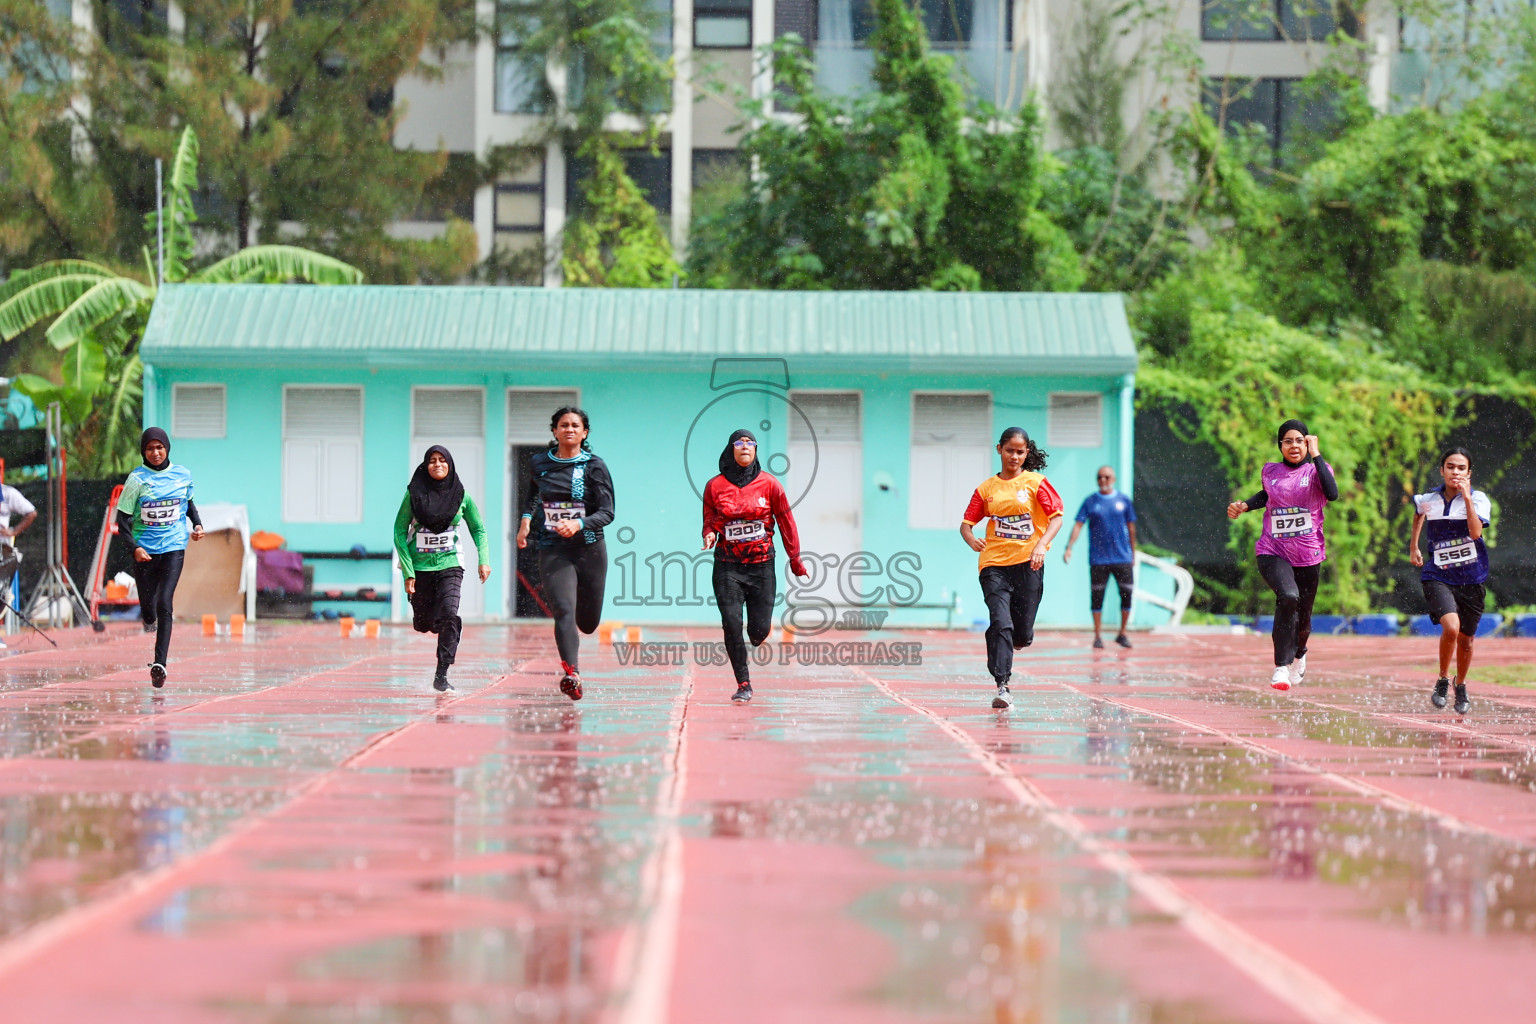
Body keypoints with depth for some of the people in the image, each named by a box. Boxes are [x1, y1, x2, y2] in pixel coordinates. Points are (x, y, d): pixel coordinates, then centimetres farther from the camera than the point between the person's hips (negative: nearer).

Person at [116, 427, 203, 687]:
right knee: (147, 605, 6)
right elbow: (123, 519, -4)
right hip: (144, 551, 0)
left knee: (164, 603, -15)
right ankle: (150, 619, 46)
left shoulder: (183, 475, 3)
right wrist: (134, 547, -18)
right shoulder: (137, 479, -5)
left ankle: (160, 662, -16)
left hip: (174, 548, 0)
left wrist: (197, 524, 5)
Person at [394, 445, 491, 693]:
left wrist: (484, 560, -5)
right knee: (423, 624, 6)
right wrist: (408, 572, -9)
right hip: (420, 566, 0)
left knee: (449, 614, -21)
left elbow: (478, 529, 10)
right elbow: (399, 532, -3)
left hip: (450, 564, 0)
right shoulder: (414, 494, -5)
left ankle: (441, 676, -15)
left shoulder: (461, 495, 0)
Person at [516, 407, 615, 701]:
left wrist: (579, 524, -24)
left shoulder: (594, 467, -2)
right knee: (563, 610, -21)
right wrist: (526, 519, 10)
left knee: (588, 622, 9)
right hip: (553, 551, 0)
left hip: (589, 549, 0)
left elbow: (607, 513, -8)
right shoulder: (539, 464, 6)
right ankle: (571, 674, -31)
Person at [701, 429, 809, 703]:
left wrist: (795, 561, 7)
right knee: (731, 624, -12)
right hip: (728, 567, 0)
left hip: (762, 566, 0)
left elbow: (786, 523, 6)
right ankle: (743, 685, -2)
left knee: (760, 629, -2)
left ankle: (756, 639, 37)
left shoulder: (769, 484, 1)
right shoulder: (715, 486, 2)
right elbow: (710, 521, 11)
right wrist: (709, 535, -12)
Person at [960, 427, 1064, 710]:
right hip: (994, 564, 1)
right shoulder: (987, 488, 9)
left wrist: (1041, 544, -19)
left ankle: (1021, 635, 40)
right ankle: (1003, 686, -17)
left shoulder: (1035, 483, 3)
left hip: (1027, 563, -1)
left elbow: (1056, 517, -3)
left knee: (1022, 636, 2)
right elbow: (966, 523, 10)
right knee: (1000, 623, -17)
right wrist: (972, 540, -12)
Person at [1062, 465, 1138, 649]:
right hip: (1098, 559, -1)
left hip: (1123, 558, 1)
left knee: (1127, 594, 0)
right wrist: (1069, 547, -15)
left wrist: (1133, 554, 14)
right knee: (1097, 596, 0)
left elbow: (1131, 527, 14)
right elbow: (1078, 524, -3)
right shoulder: (1090, 501, 3)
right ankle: (1098, 636, 9)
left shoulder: (1123, 500, 7)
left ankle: (1122, 634, 14)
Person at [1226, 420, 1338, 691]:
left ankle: (1299, 654, 49)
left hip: (1308, 555, 0)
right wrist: (1244, 506, 10)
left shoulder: (1316, 470, -3)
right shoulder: (1270, 472, 5)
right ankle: (1281, 666, -22)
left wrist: (1315, 455, -22)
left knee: (1302, 618, 12)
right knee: (1288, 596, -30)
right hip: (1273, 552, 0)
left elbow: (1332, 494, -25)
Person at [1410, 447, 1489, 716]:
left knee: (1465, 638, 11)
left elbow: (1475, 532, -23)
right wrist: (1413, 547, 28)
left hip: (1471, 578, 1)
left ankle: (1460, 686, 38)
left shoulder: (1478, 499, -6)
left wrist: (1466, 497, -25)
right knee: (1451, 627, -24)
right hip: (1437, 576, -1)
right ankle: (1442, 681, -1)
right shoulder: (1427, 500, 1)